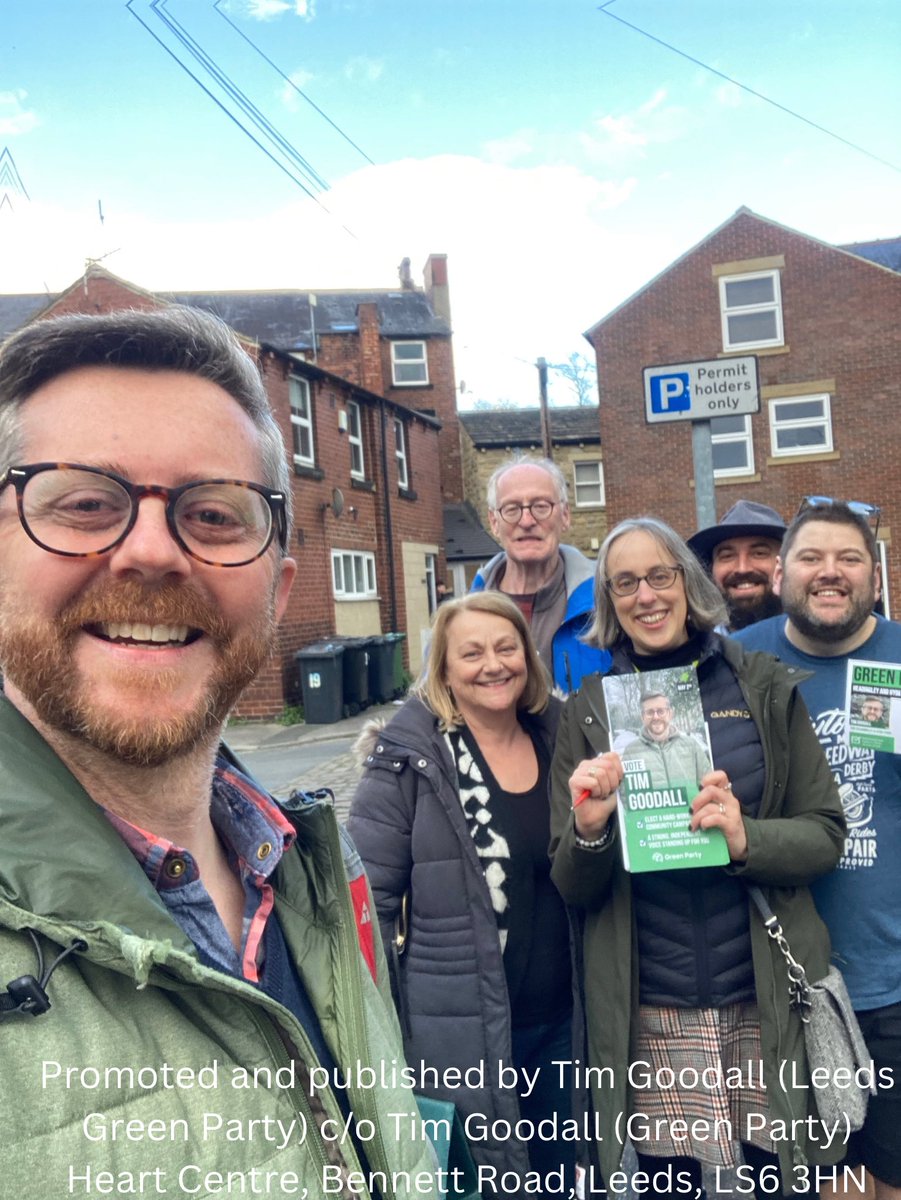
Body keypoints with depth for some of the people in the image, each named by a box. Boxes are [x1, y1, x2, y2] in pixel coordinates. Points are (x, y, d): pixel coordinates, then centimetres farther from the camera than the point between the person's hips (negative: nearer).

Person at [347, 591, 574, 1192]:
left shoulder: (563, 736, 1)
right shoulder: (409, 758, -14)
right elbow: (366, 898, -11)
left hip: (563, 1018, 5)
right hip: (461, 1031, -4)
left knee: (561, 1177, 22)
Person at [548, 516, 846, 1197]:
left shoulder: (764, 687, 0)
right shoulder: (590, 711, -1)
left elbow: (827, 834, 0)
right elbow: (574, 891, 1)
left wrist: (746, 839, -19)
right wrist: (587, 829, -20)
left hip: (768, 999, 1)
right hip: (651, 1013, 0)